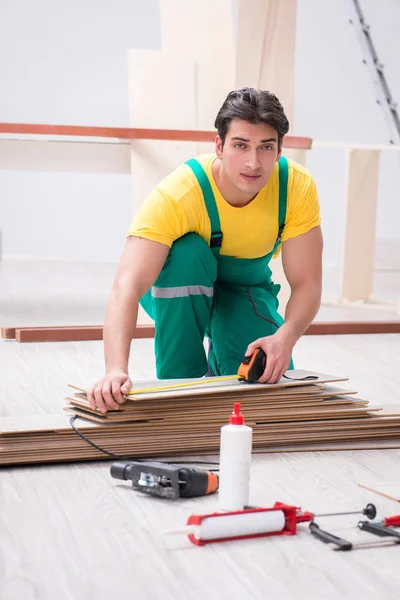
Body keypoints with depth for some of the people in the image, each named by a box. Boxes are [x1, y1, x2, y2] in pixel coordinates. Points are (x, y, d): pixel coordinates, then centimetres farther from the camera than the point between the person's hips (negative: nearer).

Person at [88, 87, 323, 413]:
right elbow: (127, 286, -45)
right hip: (178, 290, -2)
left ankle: (219, 363, 15)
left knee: (270, 377, -22)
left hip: (247, 287, 3)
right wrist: (116, 370, -61)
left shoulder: (298, 187, -26)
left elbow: (307, 284, -22)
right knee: (187, 252, -37)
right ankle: (179, 380, -18)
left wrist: (286, 336, -43)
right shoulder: (176, 194, -37)